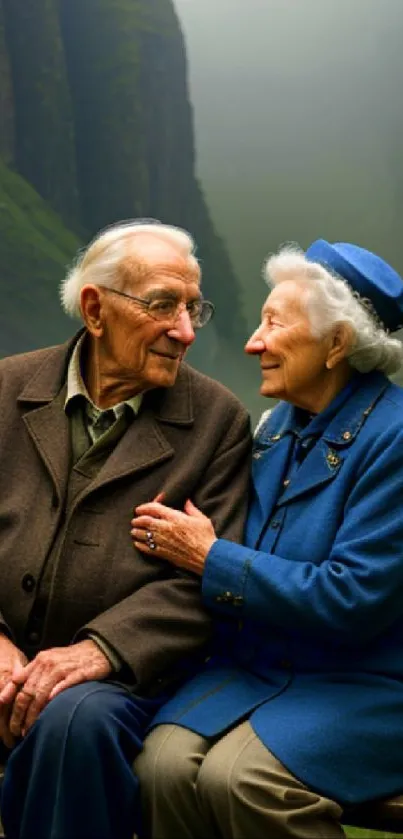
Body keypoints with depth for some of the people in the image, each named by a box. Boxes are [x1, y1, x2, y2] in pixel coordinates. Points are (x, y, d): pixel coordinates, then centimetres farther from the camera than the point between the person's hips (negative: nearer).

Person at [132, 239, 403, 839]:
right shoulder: (282, 422, 10)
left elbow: (352, 600, -21)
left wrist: (210, 558, -14)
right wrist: (181, 539, 0)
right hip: (258, 666, 6)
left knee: (238, 777, -28)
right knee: (164, 763, -20)